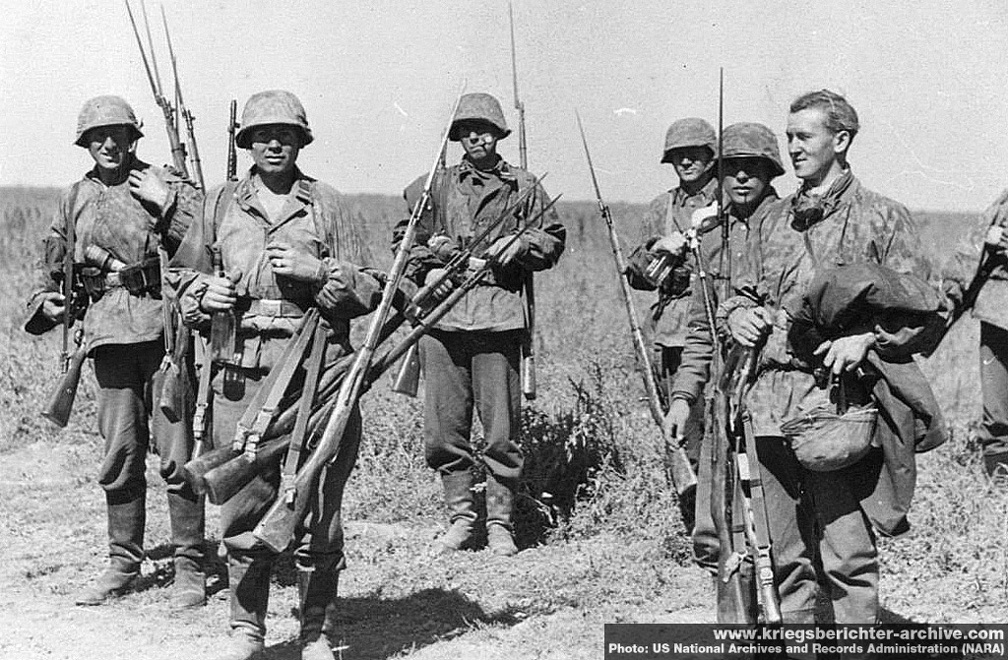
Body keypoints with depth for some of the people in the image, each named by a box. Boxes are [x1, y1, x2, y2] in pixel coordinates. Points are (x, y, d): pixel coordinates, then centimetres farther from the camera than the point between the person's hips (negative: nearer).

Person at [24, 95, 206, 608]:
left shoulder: (164, 185, 4)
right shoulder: (74, 200, 16)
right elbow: (53, 267, 26)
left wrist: (165, 203, -14)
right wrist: (45, 302, 8)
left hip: (165, 328, -4)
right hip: (110, 333, 4)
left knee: (176, 455, -4)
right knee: (119, 456, 6)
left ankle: (190, 569, 4)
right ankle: (123, 564, 18)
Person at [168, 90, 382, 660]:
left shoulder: (327, 204, 8)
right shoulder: (221, 204, 13)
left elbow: (369, 291, 5)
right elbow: (183, 276, 20)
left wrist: (316, 270, -10)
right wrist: (203, 294, -2)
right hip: (242, 367, 2)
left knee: (318, 505, 0)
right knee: (244, 503, 4)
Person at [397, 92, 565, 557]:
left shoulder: (523, 187, 12)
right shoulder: (437, 185, 16)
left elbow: (554, 240, 13)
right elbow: (404, 238, 22)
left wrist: (521, 244, -5)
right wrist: (427, 254, 3)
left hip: (498, 314, -2)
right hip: (441, 314, 2)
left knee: (501, 428, -3)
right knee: (444, 426, 2)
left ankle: (500, 523, 7)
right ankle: (460, 517, 14)